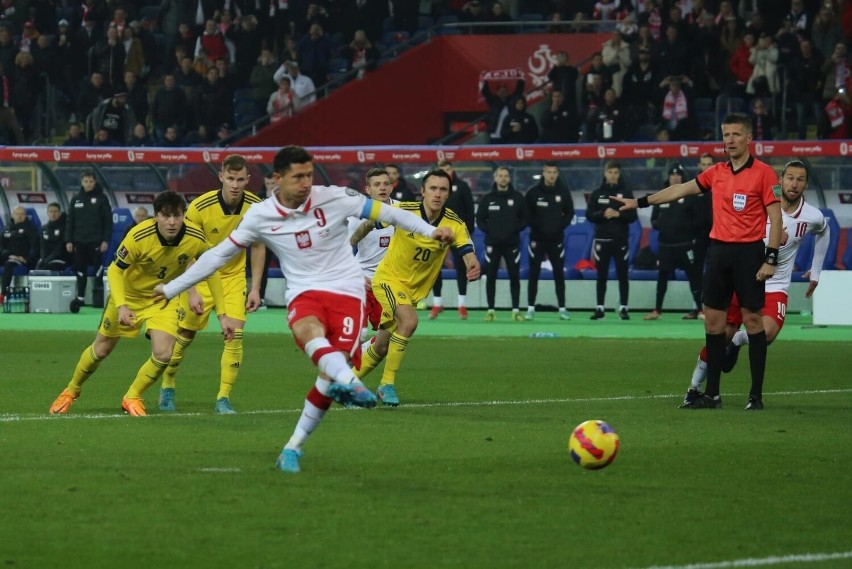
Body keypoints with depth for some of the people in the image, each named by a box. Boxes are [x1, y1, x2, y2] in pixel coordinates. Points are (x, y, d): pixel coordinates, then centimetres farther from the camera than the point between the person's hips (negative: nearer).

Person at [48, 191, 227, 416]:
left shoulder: (196, 239, -26)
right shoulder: (139, 237, -33)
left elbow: (212, 272, -9)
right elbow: (114, 270, -22)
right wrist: (121, 306, -37)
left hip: (163, 298, 2)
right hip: (128, 294, -2)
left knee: (163, 354, -18)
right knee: (101, 349, 11)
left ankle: (132, 398, 9)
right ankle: (71, 391, 40)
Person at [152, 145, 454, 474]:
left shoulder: (333, 198, -5)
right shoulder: (261, 216, 0)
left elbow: (386, 213, -1)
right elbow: (219, 254, 9)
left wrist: (430, 231, -11)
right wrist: (172, 288, 12)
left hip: (346, 291, 0)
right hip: (304, 292, 0)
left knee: (333, 370, -17)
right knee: (308, 330, -37)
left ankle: (294, 447, -2)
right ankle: (350, 383, -65)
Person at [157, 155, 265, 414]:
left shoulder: (256, 206, -14)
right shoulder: (200, 207, -23)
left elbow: (257, 246, 0)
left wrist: (255, 288, -3)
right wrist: (192, 292, -22)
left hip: (234, 276, 2)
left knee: (234, 335, -13)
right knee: (184, 334, 6)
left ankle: (223, 399, -5)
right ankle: (167, 387, 30)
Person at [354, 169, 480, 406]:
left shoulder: (455, 224, -15)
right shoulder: (404, 210, -20)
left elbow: (469, 254, -25)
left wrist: (473, 268, -48)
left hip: (415, 288, 4)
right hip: (389, 278, -4)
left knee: (381, 348, 12)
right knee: (409, 321, -30)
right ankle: (387, 384, -17)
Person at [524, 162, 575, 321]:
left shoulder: (564, 191, -1)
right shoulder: (533, 192, -6)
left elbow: (569, 212, 7)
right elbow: (527, 214, -1)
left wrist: (561, 226, -6)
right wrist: (537, 227, -10)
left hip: (556, 239, 1)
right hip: (537, 238, -1)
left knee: (559, 274, 4)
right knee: (534, 274, -1)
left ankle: (562, 308, 8)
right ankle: (531, 308, 4)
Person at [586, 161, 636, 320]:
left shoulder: (626, 193, 3)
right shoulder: (597, 193, 6)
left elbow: (632, 216, -2)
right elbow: (589, 215, 1)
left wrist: (617, 214, -18)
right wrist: (603, 214, -17)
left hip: (620, 239, -1)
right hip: (602, 239, 1)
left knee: (622, 275, -1)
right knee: (602, 276, 4)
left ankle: (623, 308, 3)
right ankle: (599, 308, 9)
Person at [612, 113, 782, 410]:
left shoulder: (763, 173, -6)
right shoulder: (717, 172, 11)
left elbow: (775, 218, -8)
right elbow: (681, 189, 21)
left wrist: (770, 259, -15)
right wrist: (640, 202, 22)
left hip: (749, 252, -6)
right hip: (718, 250, 6)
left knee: (752, 319, -5)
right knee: (713, 319, 4)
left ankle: (756, 394, 1)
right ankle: (712, 394, 9)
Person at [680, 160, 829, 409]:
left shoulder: (813, 217, -2)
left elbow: (823, 232, 21)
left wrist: (815, 272, 24)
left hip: (775, 288, 1)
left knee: (766, 334, -26)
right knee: (719, 336, 0)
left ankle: (736, 341, 9)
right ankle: (695, 388, 18)